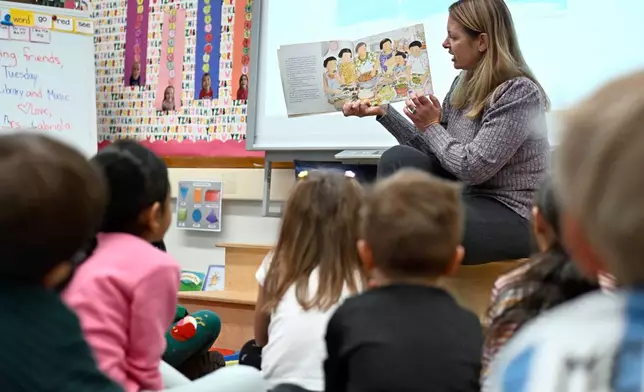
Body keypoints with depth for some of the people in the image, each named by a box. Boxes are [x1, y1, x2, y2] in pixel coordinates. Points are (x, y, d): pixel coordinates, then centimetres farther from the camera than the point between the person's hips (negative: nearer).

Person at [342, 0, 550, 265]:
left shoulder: (519, 93, -18)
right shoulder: (465, 83, 6)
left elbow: (472, 168, -22)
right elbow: (433, 150, 7)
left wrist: (431, 126, -10)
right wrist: (383, 112, 3)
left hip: (513, 216, -8)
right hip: (470, 197, 8)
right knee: (398, 158, -11)